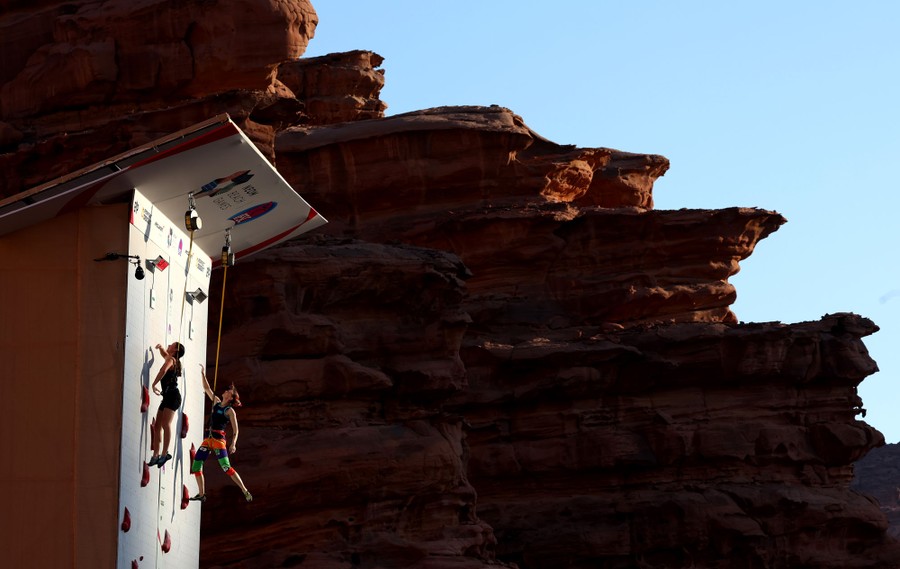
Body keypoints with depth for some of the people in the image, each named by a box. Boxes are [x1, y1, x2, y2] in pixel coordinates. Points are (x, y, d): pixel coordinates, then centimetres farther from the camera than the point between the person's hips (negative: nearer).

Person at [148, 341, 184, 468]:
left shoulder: (171, 359, -6)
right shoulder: (170, 359, 20)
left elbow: (163, 370, -26)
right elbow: (164, 354, 42)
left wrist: (154, 384, -19)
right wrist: (161, 347, 20)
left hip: (173, 396, -10)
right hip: (167, 397, 10)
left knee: (166, 424, -21)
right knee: (157, 426, 7)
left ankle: (165, 454, -27)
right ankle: (156, 455, 8)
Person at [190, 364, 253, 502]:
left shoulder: (230, 411, -4)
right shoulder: (216, 402, 14)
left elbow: (235, 431, -8)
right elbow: (207, 389, 23)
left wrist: (233, 444, -22)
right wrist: (203, 374, 17)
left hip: (219, 439, -7)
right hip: (208, 439, 7)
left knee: (226, 467, -17)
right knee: (196, 465, 2)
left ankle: (246, 492, -17)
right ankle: (201, 495, 8)